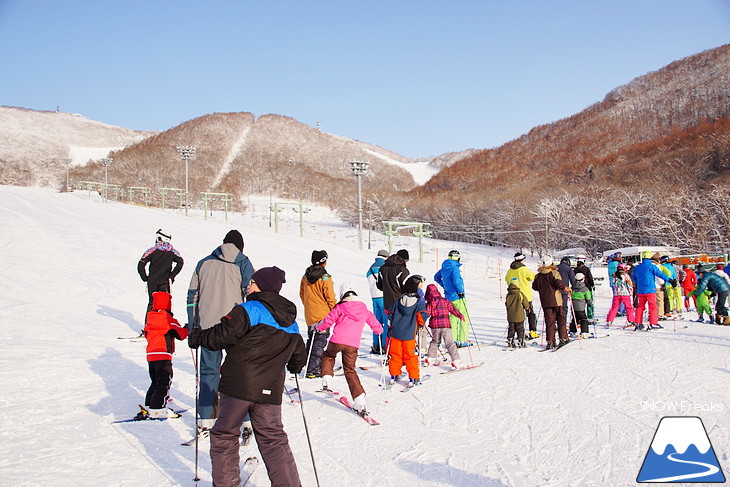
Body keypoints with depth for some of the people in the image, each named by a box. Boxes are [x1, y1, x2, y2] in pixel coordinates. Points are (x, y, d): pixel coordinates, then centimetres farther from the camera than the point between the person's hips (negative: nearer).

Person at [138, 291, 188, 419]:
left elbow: (146, 334, 22)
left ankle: (148, 406, 21)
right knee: (164, 382, -4)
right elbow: (180, 334, -7)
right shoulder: (167, 319, -11)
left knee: (155, 382, 19)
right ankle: (157, 409, -8)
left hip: (150, 354, 8)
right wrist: (187, 330, 12)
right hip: (163, 355, -8)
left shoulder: (150, 318, 12)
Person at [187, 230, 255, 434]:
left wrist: (192, 328, 17)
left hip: (207, 327, 3)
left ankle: (206, 421, 12)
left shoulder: (204, 263, 12)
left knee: (209, 372, 11)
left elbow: (192, 296, 12)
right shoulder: (242, 263, 3)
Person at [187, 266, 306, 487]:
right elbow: (299, 356, 22)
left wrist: (197, 337, 5)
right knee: (273, 439, 11)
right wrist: (293, 367, 45)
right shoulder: (291, 322, 14)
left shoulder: (249, 310, -8)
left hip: (239, 386, -5)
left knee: (224, 435, 11)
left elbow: (222, 335, -13)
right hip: (270, 390, 5)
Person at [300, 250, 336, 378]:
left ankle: (313, 367, 24)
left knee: (312, 340, 17)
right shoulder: (325, 278, -15)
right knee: (320, 342, -2)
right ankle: (313, 370, -5)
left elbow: (301, 294, 15)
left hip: (309, 315, 7)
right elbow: (330, 299, -12)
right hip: (323, 315, -7)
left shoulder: (305, 277, 5)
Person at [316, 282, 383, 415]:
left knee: (328, 355, 29)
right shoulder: (364, 310, 12)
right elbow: (374, 322, 22)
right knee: (350, 370, 10)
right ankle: (360, 402, -1)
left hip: (337, 340, -3)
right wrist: (379, 330, 44)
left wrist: (318, 327, 21)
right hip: (353, 344, 3)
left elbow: (328, 320, 2)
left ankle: (327, 382, 14)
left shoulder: (340, 307, 1)